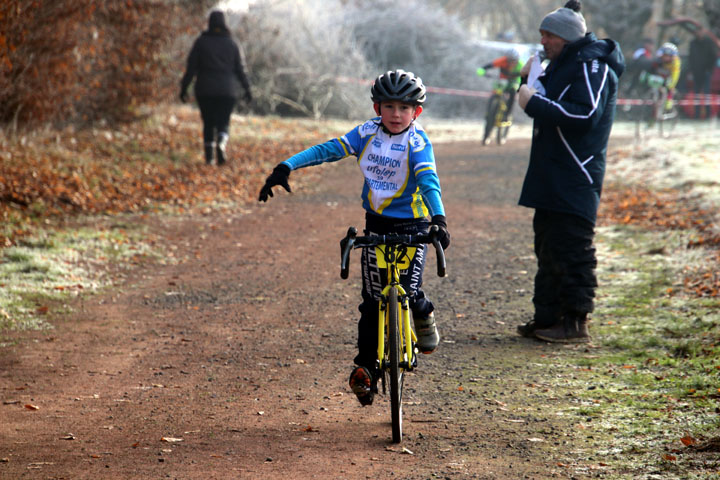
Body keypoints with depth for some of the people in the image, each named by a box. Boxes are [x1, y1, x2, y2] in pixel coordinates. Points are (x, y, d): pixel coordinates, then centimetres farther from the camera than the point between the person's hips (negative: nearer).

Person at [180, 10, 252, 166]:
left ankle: (209, 156, 6)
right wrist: (247, 89, 10)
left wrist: (184, 88, 1)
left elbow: (191, 67, -3)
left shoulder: (201, 42, -2)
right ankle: (221, 144, -22)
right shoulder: (231, 44, 2)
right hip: (227, 91, 0)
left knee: (208, 123, 11)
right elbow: (240, 69, 3)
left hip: (204, 90, 0)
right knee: (223, 123, 7)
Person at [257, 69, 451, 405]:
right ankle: (366, 367, 13)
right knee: (372, 300, 2)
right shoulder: (368, 133, -3)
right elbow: (327, 150, -10)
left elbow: (428, 180, -27)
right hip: (376, 223, 3)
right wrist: (285, 168, -22)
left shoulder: (417, 141, -13)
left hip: (412, 225, -3)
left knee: (409, 291, -15)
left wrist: (439, 218, -44)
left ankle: (424, 315, 21)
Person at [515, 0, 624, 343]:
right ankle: (547, 317, 20)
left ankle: (575, 322, -5)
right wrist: (529, 83, 7)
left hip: (575, 181, -10)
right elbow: (551, 106, 26)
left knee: (572, 251, -9)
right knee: (548, 248, 13)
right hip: (550, 178, 10)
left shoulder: (591, 67, -13)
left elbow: (585, 114, -25)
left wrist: (535, 104, -21)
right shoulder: (562, 64, 18)